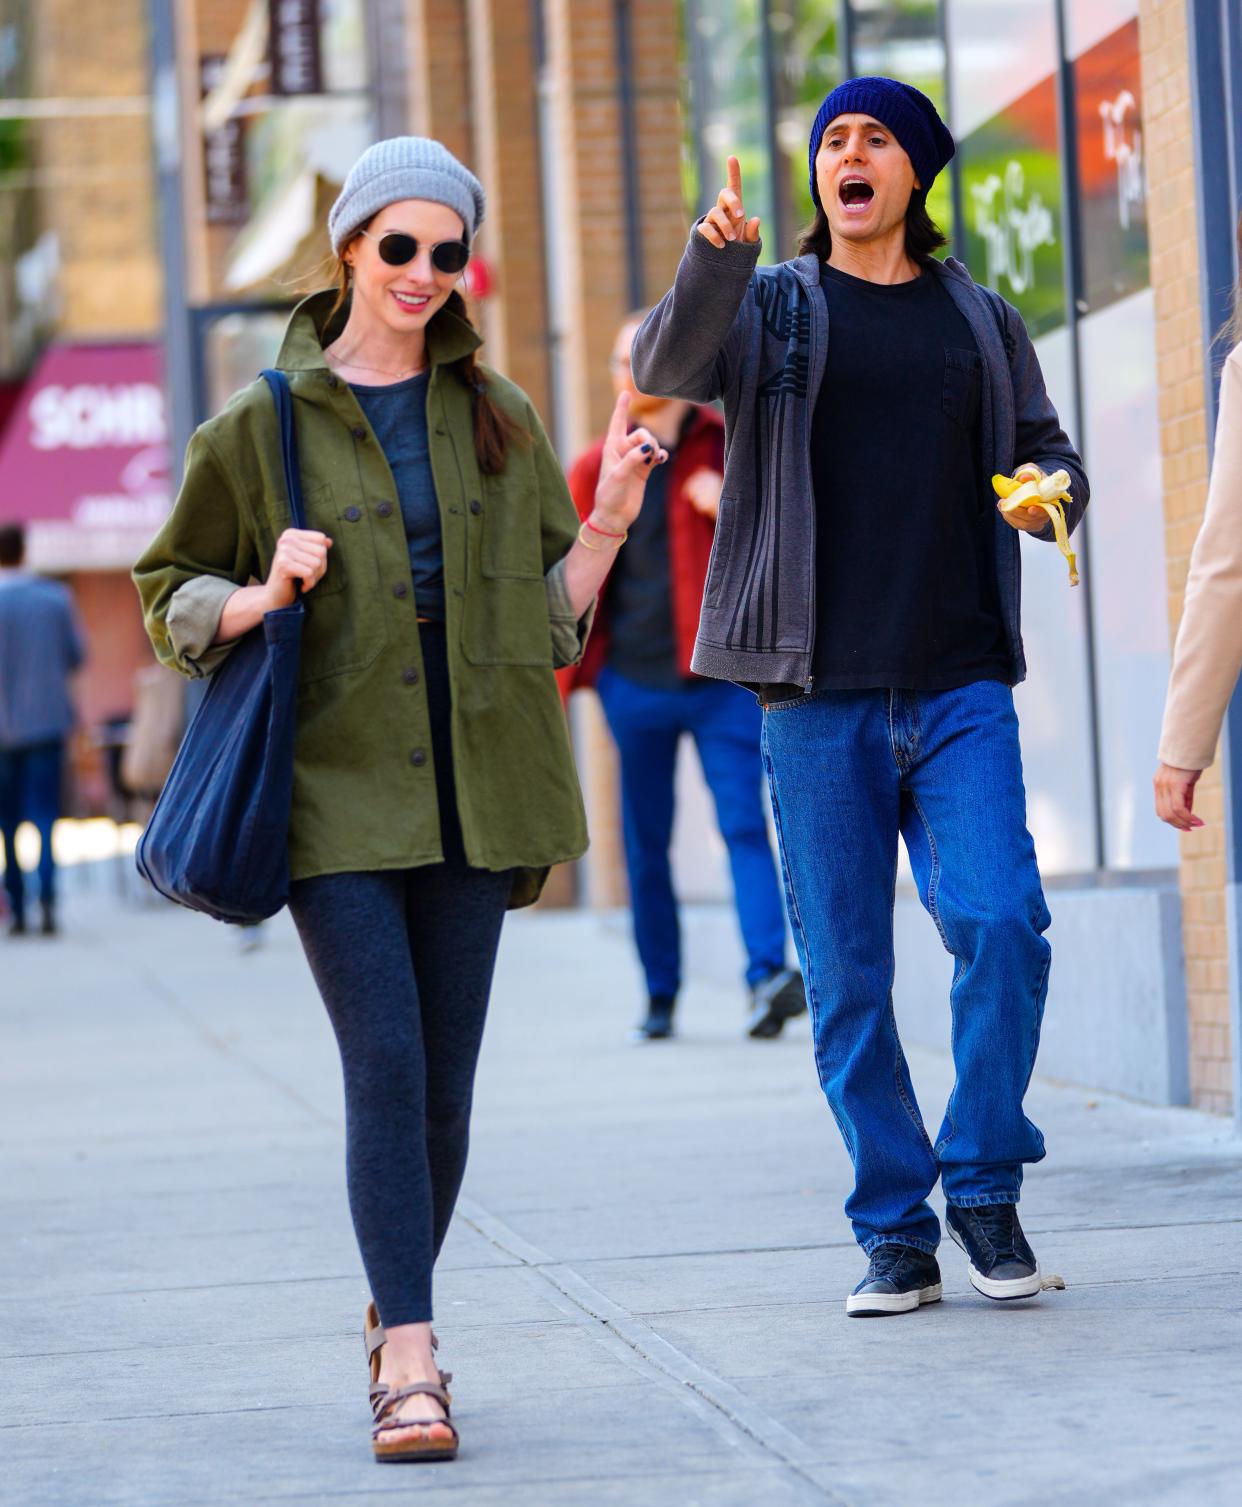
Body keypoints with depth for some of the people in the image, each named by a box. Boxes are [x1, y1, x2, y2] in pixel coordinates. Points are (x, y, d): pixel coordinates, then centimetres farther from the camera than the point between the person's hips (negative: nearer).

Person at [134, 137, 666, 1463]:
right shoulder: (262, 425, 2)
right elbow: (171, 599, 8)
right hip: (334, 792, -3)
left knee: (445, 1089, 5)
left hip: (468, 793, 3)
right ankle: (409, 1363, -13)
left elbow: (553, 610, 15)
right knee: (386, 1068, -14)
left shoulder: (497, 417, 11)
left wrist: (612, 514, -2)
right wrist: (263, 597, -12)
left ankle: (397, 1316, 25)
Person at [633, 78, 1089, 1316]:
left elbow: (1051, 455, 20)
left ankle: (985, 1187, 1)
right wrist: (713, 259, -33)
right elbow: (666, 368, -12)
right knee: (846, 978, 1)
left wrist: (1048, 495, -5)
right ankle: (894, 1231, 12)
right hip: (819, 697, -1)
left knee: (1000, 923, -16)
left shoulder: (983, 322, 14)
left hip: (960, 689, 1)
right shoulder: (769, 308, 7)